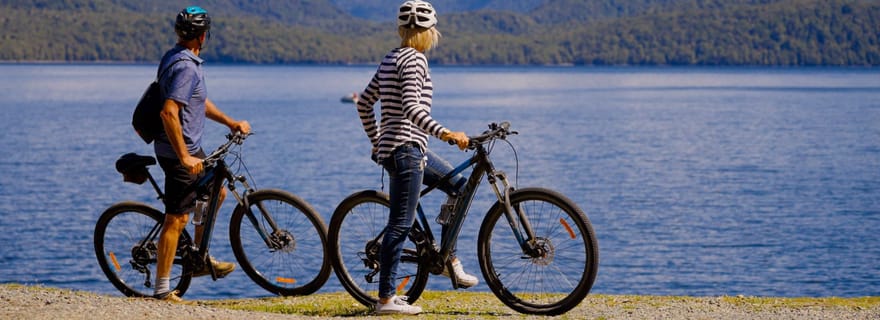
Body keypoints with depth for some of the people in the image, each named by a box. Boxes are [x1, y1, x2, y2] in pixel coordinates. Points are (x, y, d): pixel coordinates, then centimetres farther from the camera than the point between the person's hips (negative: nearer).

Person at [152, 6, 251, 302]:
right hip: (180, 152, -10)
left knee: (216, 192, 24)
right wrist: (184, 157, -28)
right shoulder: (186, 67, -22)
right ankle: (162, 290, -2)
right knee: (177, 219, -6)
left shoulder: (177, 58, 11)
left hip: (189, 149, 10)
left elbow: (200, 103, 24)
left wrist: (231, 123, 24)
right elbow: (169, 112, -31)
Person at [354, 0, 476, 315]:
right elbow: (411, 108, -25)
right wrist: (445, 133, -31)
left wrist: (376, 141, 25)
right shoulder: (415, 59, -13)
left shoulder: (391, 59, 14)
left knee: (458, 185, 19)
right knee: (401, 224, -7)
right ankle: (386, 299, -3)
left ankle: (448, 259, 20)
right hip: (405, 150, -10)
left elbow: (364, 103, 18)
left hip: (400, 146, 10)